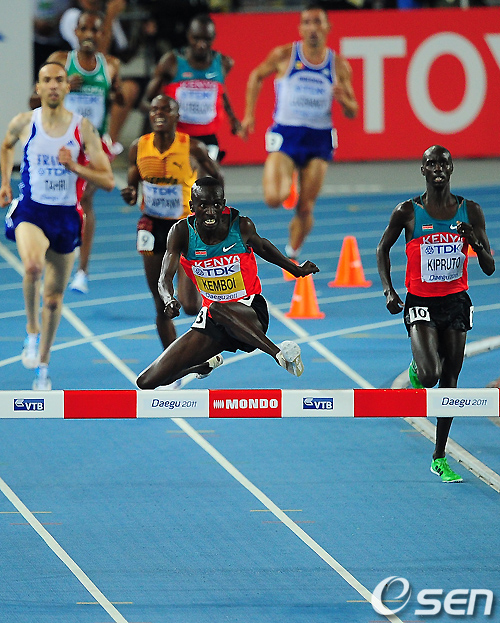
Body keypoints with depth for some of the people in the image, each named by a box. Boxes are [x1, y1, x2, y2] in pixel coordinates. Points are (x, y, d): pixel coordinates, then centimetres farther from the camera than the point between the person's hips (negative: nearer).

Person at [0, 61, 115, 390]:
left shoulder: (83, 128, -6)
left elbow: (108, 180, -5)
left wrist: (75, 167, -19)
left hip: (66, 216, 1)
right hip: (30, 211, -1)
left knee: (54, 297, 11)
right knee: (33, 265, -33)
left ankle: (43, 363, 30)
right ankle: (32, 332, -10)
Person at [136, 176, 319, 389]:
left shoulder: (241, 226, -12)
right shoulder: (181, 232, -11)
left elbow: (261, 246, 12)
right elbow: (165, 278, -20)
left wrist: (297, 270, 16)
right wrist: (169, 300, -43)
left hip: (249, 310, -4)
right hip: (210, 319, 4)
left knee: (217, 310, -43)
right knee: (147, 382, -1)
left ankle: (280, 353, -39)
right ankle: (208, 364, 30)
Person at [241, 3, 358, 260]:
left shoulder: (339, 66, 2)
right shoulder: (284, 55, -3)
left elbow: (352, 112, 7)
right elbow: (257, 76, 14)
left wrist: (343, 99, -16)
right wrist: (249, 114, 7)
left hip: (319, 139, 2)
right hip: (286, 134, -2)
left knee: (305, 208, 1)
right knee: (273, 199, -19)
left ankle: (292, 254, 24)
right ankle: (284, 184, 18)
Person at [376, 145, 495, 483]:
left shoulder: (470, 211, -1)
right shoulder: (408, 211, -6)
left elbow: (490, 268, 2)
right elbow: (383, 248, 9)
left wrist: (477, 243, -18)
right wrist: (388, 289, -3)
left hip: (456, 302, 3)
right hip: (421, 303, -3)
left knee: (450, 382, 7)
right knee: (430, 374, -22)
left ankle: (440, 458, 20)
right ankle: (416, 372, 18)